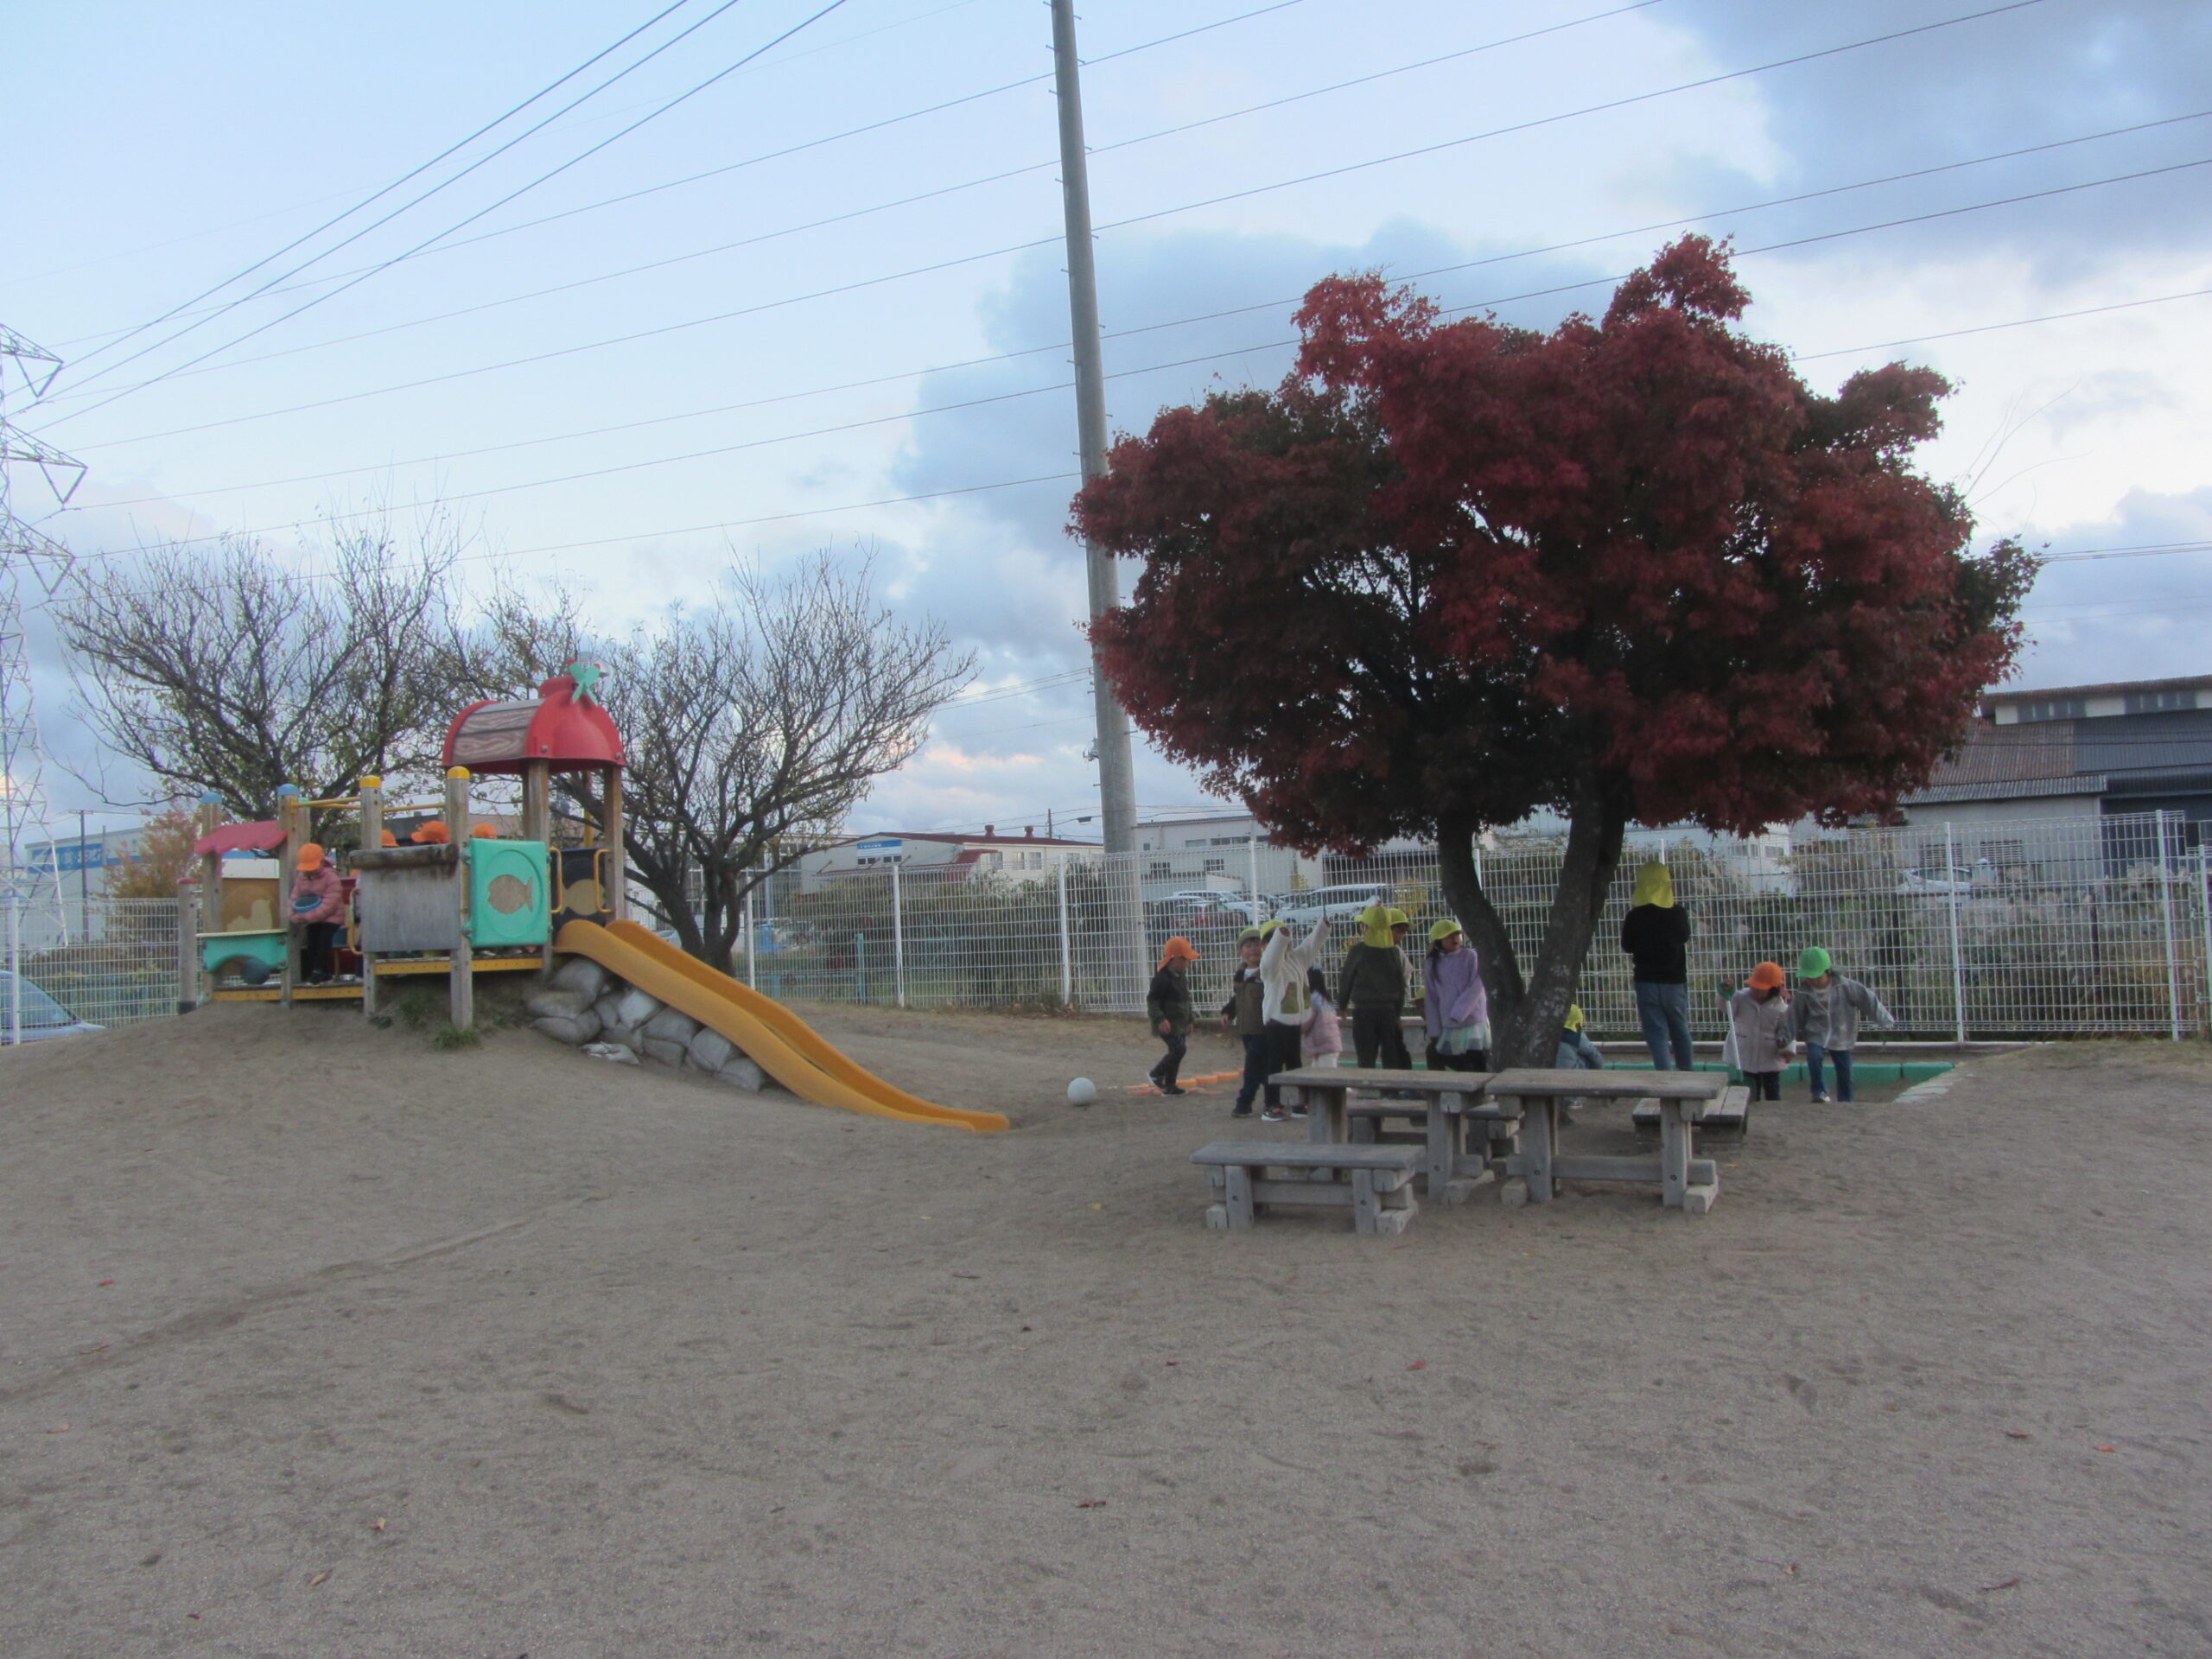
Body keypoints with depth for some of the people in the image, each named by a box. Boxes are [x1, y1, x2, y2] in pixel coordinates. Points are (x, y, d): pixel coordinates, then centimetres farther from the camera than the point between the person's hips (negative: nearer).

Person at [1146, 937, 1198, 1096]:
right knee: (1179, 1049, -19)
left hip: (1179, 1024, 9)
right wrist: (1160, 1019, -31)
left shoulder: (1182, 977, 13)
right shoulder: (1162, 978, -17)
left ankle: (1169, 1086, 19)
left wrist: (1189, 1021, 25)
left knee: (1175, 1052, 10)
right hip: (1167, 1024, -9)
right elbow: (1151, 1000, -21)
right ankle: (1157, 1074, -3)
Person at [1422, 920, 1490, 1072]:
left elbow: (1476, 987, -11)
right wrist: (1434, 1031, 2)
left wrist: (1458, 1013, -20)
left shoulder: (1472, 957, -1)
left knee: (1479, 1069, -6)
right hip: (1447, 1029, 3)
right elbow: (1431, 999, 7)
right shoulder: (1432, 965, 7)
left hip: (1474, 1024, -3)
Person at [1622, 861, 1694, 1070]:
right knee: (1680, 1029, 18)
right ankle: (1687, 1070, 32)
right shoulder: (1678, 913, -2)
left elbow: (1627, 946, 2)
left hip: (1647, 982, -2)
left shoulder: (1636, 916, -9)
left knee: (1656, 1033, 0)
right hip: (1675, 981, 2)